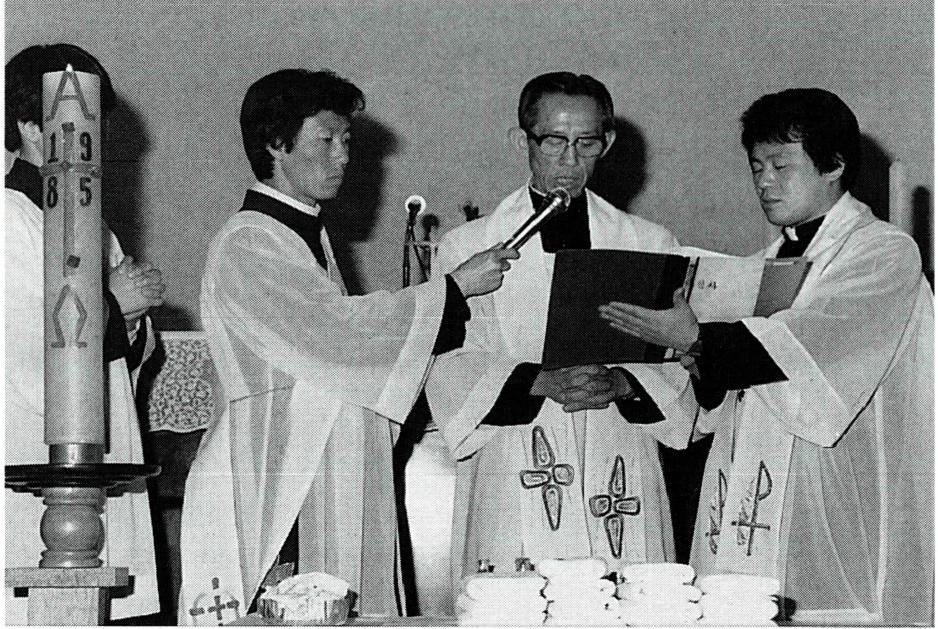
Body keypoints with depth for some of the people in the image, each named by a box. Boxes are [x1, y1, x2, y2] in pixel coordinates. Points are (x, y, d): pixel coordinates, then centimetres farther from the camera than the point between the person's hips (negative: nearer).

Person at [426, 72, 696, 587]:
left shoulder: (650, 246, 15)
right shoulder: (466, 249, 9)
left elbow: (680, 367, 9)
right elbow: (450, 368, 0)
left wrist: (621, 384, -11)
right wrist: (541, 381, -16)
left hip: (620, 489, 2)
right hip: (514, 484, -1)